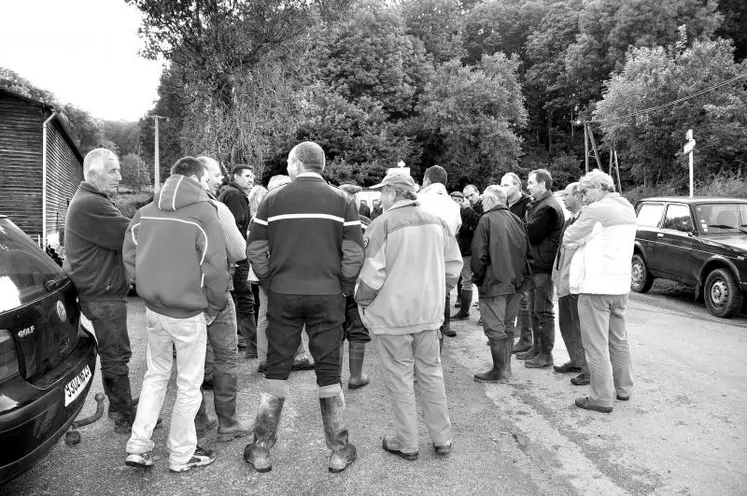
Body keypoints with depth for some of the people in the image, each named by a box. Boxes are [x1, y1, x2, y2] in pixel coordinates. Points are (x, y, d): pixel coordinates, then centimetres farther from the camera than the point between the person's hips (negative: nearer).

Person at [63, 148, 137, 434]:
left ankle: (118, 405, 35)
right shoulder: (90, 205, -22)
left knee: (112, 354, 20)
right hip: (103, 294, -11)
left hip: (102, 289, 11)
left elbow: (120, 234, 9)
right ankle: (126, 419, 11)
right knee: (116, 356, -1)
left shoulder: (91, 200, 15)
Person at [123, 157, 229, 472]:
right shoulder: (203, 212, -14)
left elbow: (129, 256, 8)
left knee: (155, 375, 23)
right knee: (189, 386, 10)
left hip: (153, 308, 6)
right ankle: (181, 456, 22)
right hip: (188, 314, -6)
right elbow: (215, 268, -17)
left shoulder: (146, 211, 4)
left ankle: (138, 447, 25)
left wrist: (149, 290, 16)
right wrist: (214, 307, -4)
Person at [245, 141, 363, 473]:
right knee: (328, 372, 9)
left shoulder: (273, 200, 1)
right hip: (328, 296, 0)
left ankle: (261, 450, 19)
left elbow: (256, 251, -1)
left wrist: (271, 284, 9)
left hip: (282, 296, 0)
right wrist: (343, 290, 4)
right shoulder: (341, 201, 0)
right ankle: (339, 452, 18)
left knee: (276, 369, 11)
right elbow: (355, 254, -7)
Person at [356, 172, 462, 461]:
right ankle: (442, 439, 24)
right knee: (431, 372, 15)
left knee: (399, 377, 7)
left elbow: (372, 273, -16)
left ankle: (406, 444, 17)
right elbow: (454, 263, 8)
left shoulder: (384, 223, -14)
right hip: (429, 312, 5)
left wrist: (362, 301, 1)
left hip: (393, 314, -5)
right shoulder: (435, 221, 4)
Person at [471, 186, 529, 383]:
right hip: (515, 283, 7)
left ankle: (499, 372, 2)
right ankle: (505, 366, 25)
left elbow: (479, 254, -15)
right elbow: (526, 250, 13)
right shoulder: (517, 220, 9)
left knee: (495, 329, -1)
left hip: (493, 283, -7)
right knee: (508, 327, 16)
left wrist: (478, 277, -3)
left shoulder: (487, 220, -11)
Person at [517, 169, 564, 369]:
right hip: (534, 264, 10)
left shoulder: (548, 207, -17)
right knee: (535, 310, 17)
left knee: (543, 312, -3)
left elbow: (532, 235, -19)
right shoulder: (537, 204, 18)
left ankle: (546, 354, 6)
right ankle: (537, 348, 27)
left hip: (543, 265, -10)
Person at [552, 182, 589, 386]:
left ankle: (590, 370, 11)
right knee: (566, 323, 19)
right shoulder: (571, 220, 14)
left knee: (580, 326, -1)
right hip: (564, 282, 10)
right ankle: (576, 361, 34)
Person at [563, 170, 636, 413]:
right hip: (620, 284, 9)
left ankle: (601, 398, 6)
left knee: (596, 345, 0)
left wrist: (576, 239, 8)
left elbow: (568, 240, -10)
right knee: (619, 340, 20)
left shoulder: (596, 210, -16)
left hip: (596, 286, -9)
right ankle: (623, 388, 31)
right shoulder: (628, 209, 11)